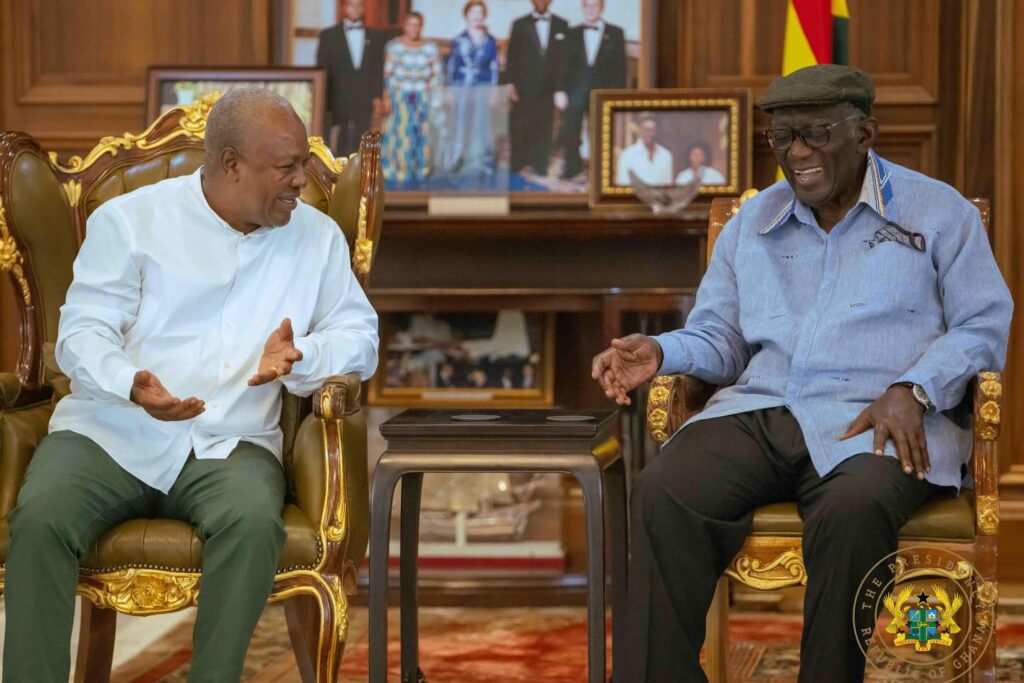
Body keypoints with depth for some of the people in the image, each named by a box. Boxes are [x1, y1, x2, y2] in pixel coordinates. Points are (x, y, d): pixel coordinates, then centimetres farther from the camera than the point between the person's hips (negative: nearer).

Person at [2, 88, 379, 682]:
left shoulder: (317, 237, 11)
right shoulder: (129, 220, 3)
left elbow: (359, 334, 9)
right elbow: (82, 332, -3)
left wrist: (300, 356, -15)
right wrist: (131, 384, -26)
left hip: (229, 445, 1)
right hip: (110, 432, -1)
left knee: (255, 522, -34)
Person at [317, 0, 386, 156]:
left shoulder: (375, 37, 11)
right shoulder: (328, 35, 5)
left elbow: (378, 69, 9)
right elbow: (322, 69, 3)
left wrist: (377, 96, -1)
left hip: (364, 102, 1)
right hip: (337, 101, -1)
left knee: (359, 146, -1)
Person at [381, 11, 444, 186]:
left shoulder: (430, 48, 4)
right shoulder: (394, 46, -2)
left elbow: (437, 75, 7)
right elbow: (387, 74, -2)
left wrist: (436, 99, 1)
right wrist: (386, 98, -8)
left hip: (423, 97, 2)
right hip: (400, 96, -2)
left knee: (423, 134, 0)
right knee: (400, 133, -5)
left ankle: (421, 171, 8)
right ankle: (398, 173, 0)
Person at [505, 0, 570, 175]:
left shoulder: (561, 25, 9)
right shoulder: (519, 24, 6)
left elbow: (565, 56, 5)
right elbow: (511, 56, 3)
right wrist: (511, 83, -6)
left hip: (548, 88, 1)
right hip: (524, 87, -1)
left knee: (544, 128, 3)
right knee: (519, 128, -3)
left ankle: (540, 167, 9)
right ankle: (516, 167, 3)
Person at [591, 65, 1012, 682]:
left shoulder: (938, 212, 11)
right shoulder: (753, 224, 24)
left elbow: (985, 325, 4)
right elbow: (719, 338, 23)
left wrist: (913, 391, -13)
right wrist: (662, 353, 0)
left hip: (875, 423, -3)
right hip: (759, 411, 4)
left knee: (851, 512, -39)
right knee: (664, 493, -27)